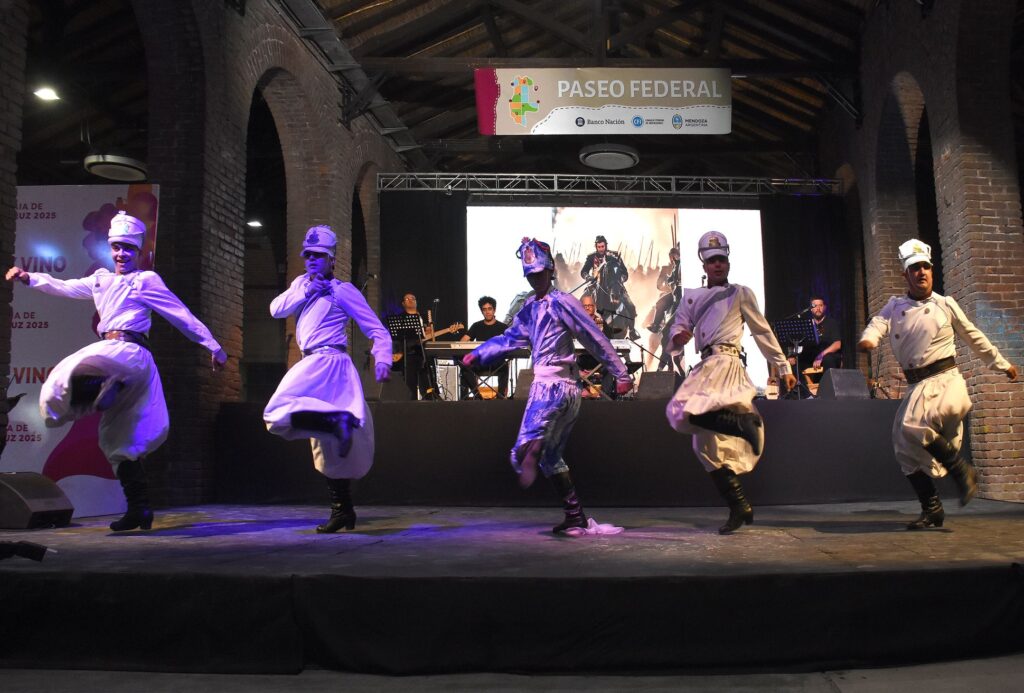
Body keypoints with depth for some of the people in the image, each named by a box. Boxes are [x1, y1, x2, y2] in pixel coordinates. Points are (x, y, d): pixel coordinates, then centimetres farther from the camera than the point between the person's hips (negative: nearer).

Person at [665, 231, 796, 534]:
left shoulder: (740, 294, 10)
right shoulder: (691, 297, 19)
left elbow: (763, 332, 11)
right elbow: (678, 328, 12)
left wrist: (783, 367, 12)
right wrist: (678, 337, -13)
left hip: (724, 362, -5)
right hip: (707, 366, 6)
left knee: (684, 409, -30)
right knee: (710, 446, 2)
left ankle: (744, 421, -19)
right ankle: (740, 507, 7)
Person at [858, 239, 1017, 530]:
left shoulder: (946, 304, 6)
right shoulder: (895, 306, 11)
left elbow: (974, 338, 16)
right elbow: (879, 323, -10)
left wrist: (1002, 364, 23)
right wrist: (868, 339, -33)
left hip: (945, 380, -4)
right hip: (915, 386, 4)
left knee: (914, 426, -29)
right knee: (905, 447, 2)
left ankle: (961, 470, -8)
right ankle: (932, 510, 15)